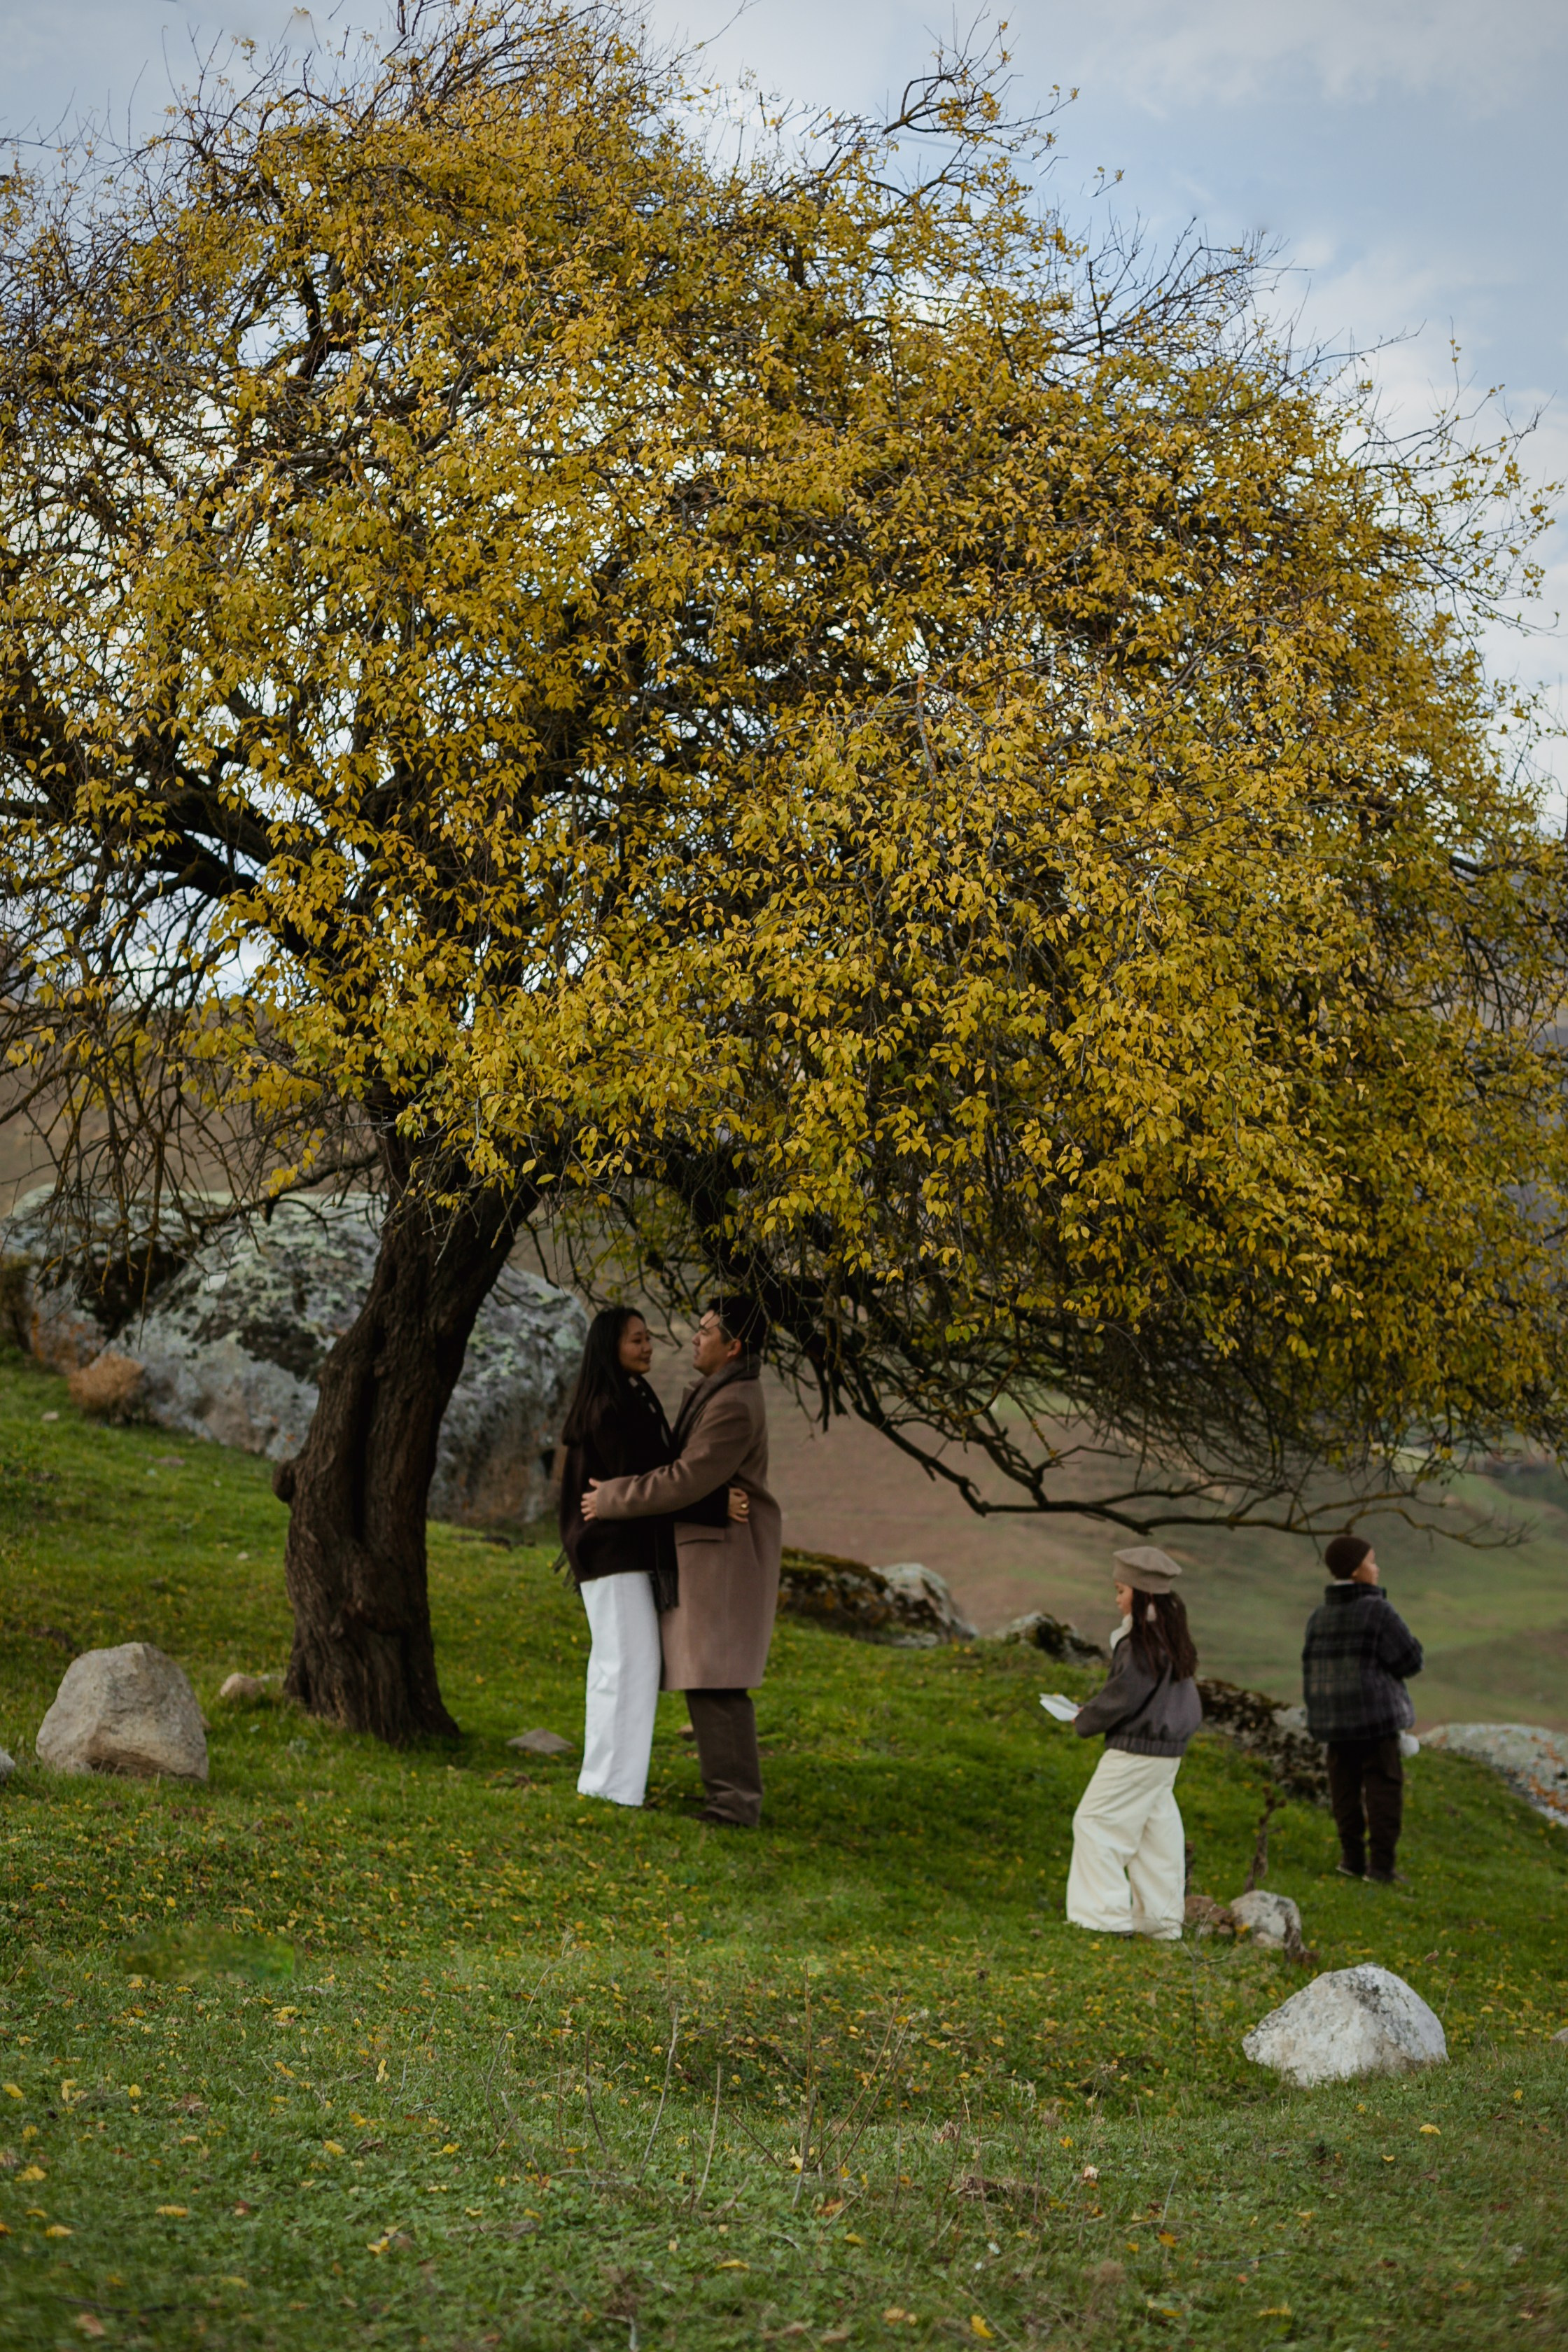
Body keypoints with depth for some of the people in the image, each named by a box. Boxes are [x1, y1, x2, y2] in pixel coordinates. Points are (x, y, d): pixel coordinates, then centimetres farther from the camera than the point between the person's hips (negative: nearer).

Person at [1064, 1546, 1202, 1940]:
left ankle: (1108, 1915, -1)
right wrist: (1092, 1709, 12)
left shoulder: (1144, 1641, -21)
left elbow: (1124, 1696, -18)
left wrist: (1085, 1721, -3)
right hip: (1167, 1749, 10)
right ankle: (1162, 1921, 19)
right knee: (1157, 1828, 14)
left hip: (1136, 1752, -10)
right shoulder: (1168, 1635, 9)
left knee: (1095, 1822, -1)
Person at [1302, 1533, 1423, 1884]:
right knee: (1383, 1788, 0)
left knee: (1346, 1788, 12)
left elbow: (1309, 1671, 10)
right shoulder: (1379, 1611, -13)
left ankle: (1353, 1857, 15)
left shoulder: (1318, 1618, 5)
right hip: (1376, 1716, -5)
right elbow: (1411, 1661, -10)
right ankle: (1381, 1864, -2)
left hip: (1334, 1719, 5)